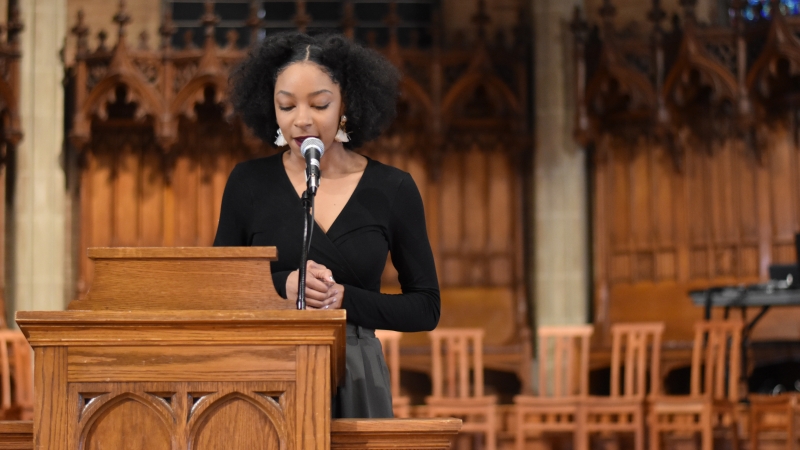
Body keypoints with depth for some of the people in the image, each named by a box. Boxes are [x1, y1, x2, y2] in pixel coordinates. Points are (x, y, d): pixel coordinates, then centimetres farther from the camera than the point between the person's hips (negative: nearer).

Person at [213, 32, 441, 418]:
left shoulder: (392, 190, 2)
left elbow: (426, 309, 4)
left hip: (355, 380, 0)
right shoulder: (248, 182, 4)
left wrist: (344, 299, -11)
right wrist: (281, 286, -13)